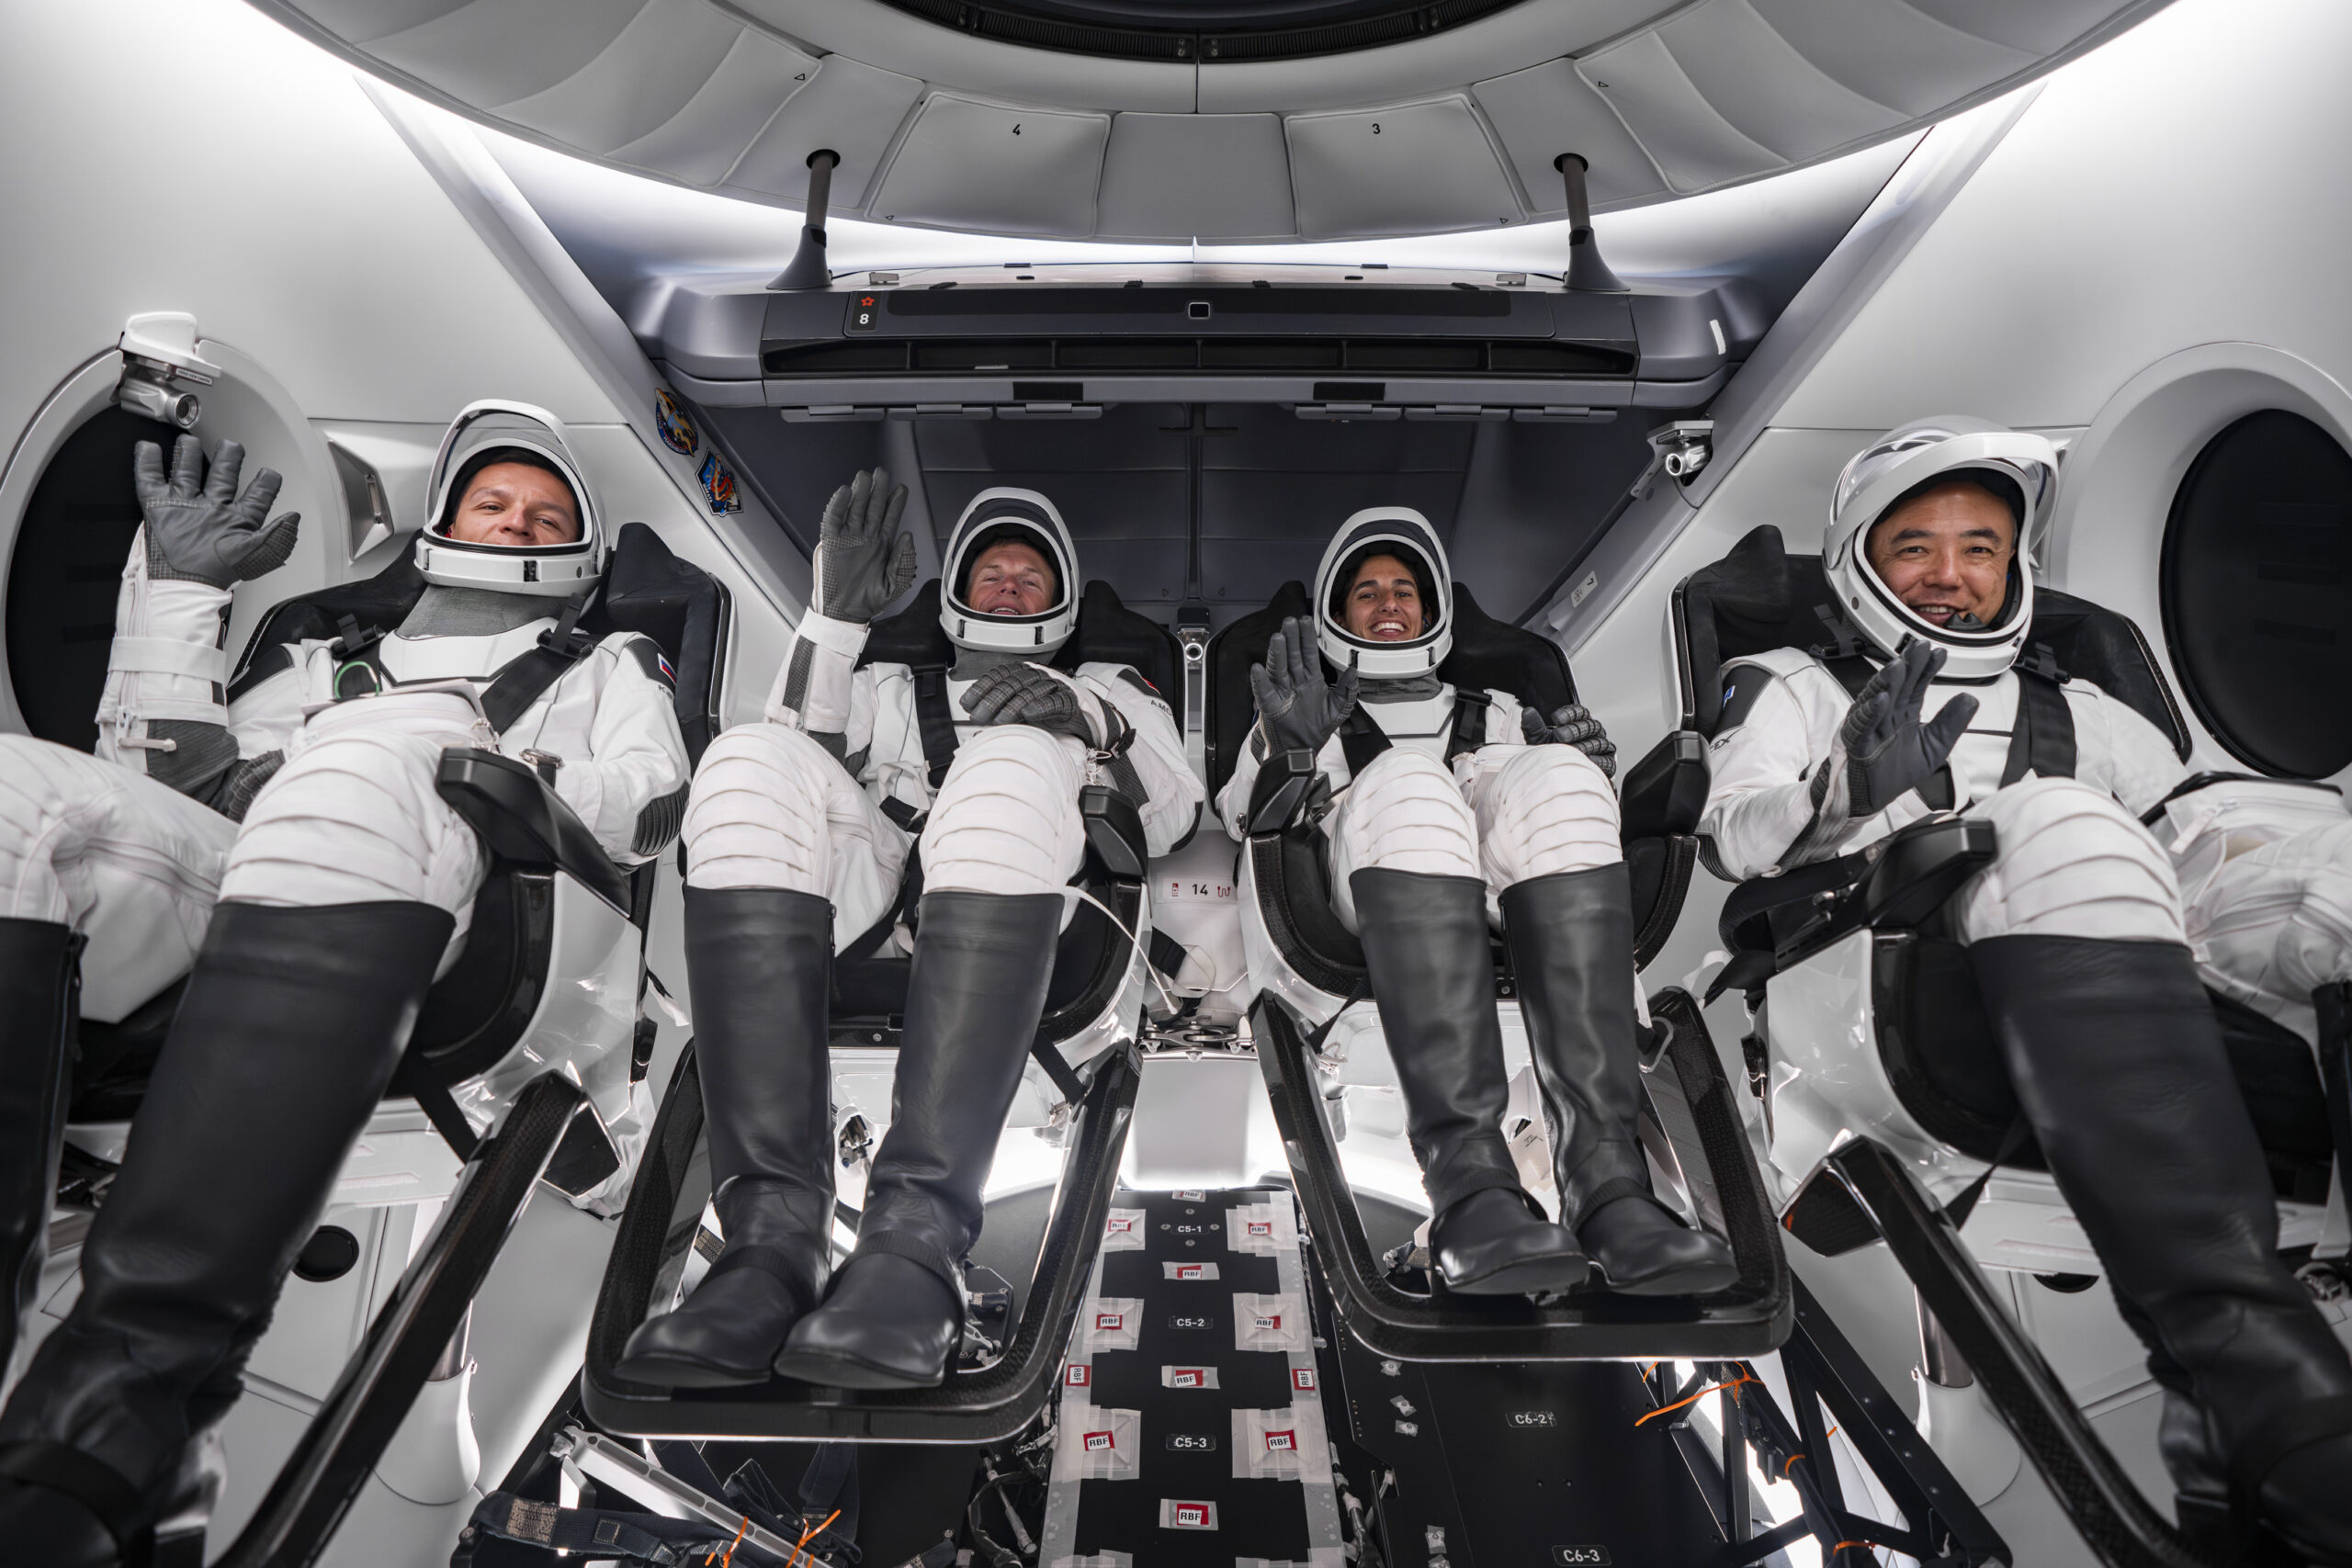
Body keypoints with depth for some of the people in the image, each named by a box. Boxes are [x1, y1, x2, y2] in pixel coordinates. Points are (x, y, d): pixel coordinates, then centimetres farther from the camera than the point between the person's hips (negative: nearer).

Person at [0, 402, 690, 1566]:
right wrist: (178, 586, 25)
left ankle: (125, 1399, -47)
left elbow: (650, 798, 12)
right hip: (208, 879, 4)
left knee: (361, 772, -37)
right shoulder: (331, 663, 43)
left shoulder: (605, 668, 33)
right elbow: (160, 765, 31)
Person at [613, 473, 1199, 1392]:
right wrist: (838, 617, 3)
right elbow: (807, 746, 15)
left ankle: (917, 1234, -45)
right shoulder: (894, 690, 38)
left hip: (1016, 925, -2)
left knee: (1014, 761, -35)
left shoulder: (1107, 691, 35)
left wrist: (1097, 720, -3)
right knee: (750, 759, -28)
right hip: (865, 912, 2)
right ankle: (772, 1232, -39)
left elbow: (1175, 820, 14)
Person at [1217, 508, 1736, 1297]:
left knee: (1555, 778, -32)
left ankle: (1606, 1179, -44)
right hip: (1375, 891, -2)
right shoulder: (1312, 711, 33)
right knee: (1406, 783, -36)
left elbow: (1561, 811, 26)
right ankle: (1471, 1182, -49)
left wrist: (1586, 770, 4)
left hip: (1513, 895, 2)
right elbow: (1244, 815, 15)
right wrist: (1286, 744, -5)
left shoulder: (1499, 713, 39)